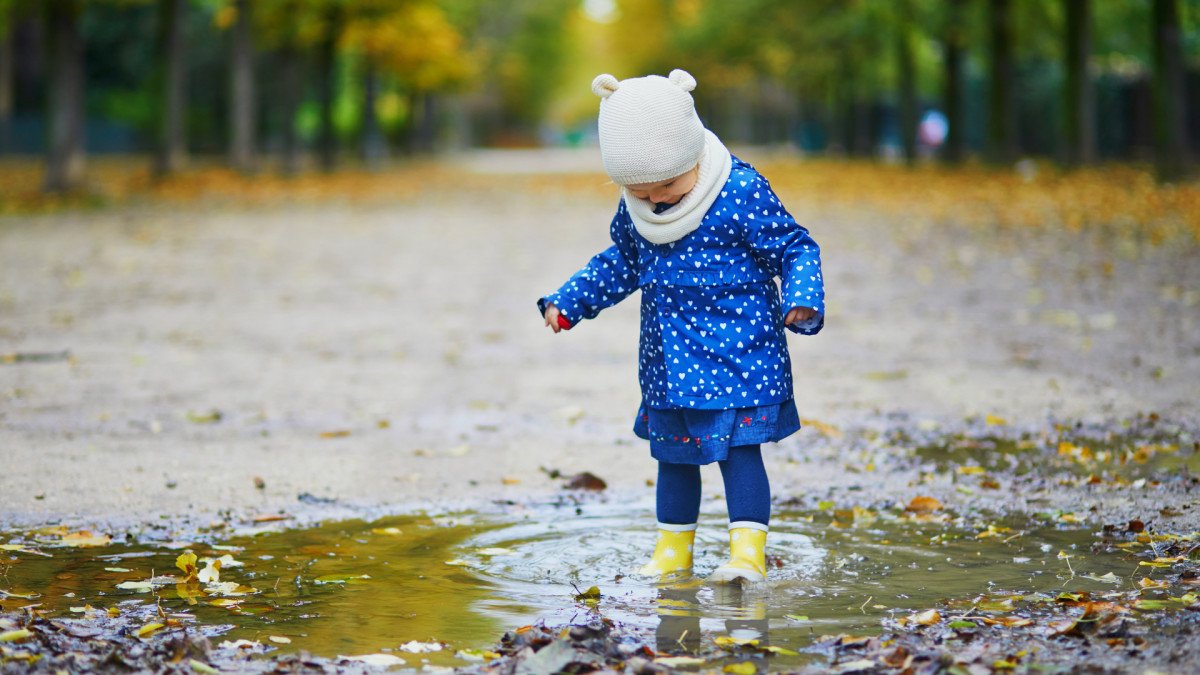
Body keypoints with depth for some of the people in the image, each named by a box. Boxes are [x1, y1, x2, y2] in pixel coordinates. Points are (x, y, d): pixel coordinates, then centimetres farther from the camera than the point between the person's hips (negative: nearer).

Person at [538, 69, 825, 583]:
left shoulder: (742, 192, -16)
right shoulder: (634, 205, 1)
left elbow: (795, 249, -9)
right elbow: (621, 262, 18)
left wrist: (801, 300, -26)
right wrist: (567, 302, 12)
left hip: (737, 352, -6)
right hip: (667, 360, 6)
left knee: (738, 448, -8)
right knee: (672, 452, 13)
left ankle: (749, 552, -2)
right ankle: (673, 550, 24)